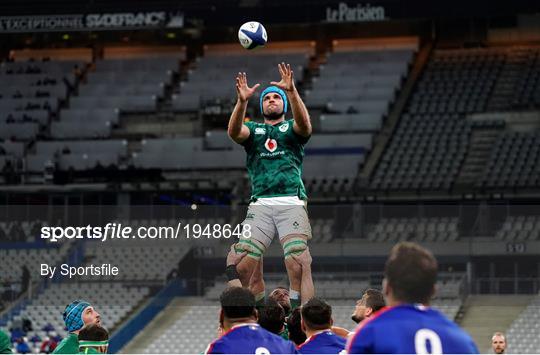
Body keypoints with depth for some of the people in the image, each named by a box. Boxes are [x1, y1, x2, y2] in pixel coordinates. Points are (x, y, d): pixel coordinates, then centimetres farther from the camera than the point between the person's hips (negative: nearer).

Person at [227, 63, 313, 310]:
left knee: (297, 261, -15)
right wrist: (242, 101, -21)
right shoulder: (254, 130, 20)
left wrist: (292, 91, -24)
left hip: (292, 203, -1)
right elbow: (234, 132, -3)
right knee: (244, 261, -10)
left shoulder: (291, 129, 16)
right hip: (260, 204, 2)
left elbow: (304, 124, -9)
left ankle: (295, 306, -9)